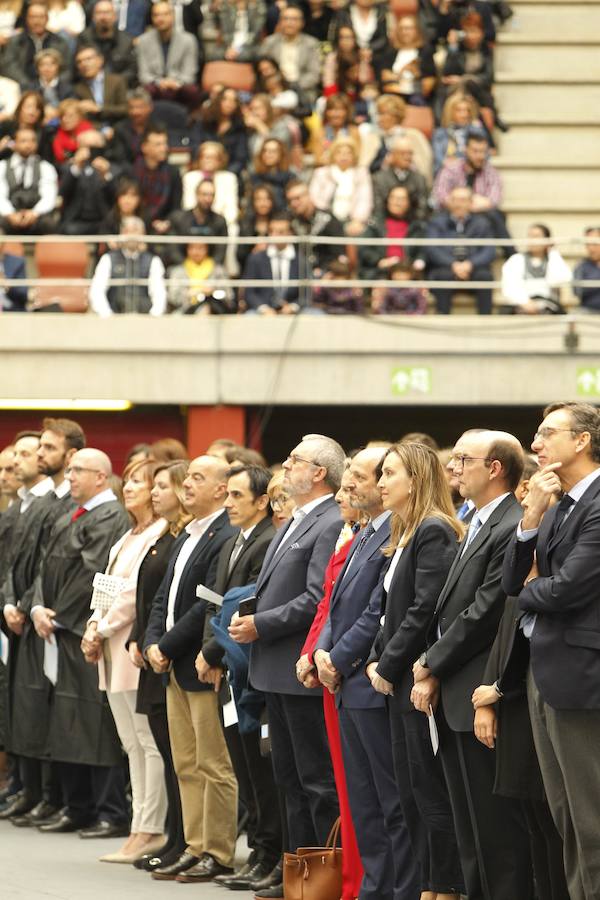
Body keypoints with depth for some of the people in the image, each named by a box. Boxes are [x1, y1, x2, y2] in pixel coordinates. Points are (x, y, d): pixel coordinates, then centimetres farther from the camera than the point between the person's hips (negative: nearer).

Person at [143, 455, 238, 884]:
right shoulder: (187, 537, 16)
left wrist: (167, 646, -14)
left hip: (204, 667, -10)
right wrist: (153, 642, 2)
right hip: (176, 669, 10)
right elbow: (164, 597, 18)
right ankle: (195, 848, 18)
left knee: (213, 766, -3)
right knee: (187, 766, 12)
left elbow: (208, 606, -20)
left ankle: (218, 854, 2)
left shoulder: (226, 538, -15)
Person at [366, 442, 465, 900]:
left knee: (432, 793, -5)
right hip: (400, 684, 10)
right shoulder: (405, 535, 17)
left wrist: (389, 666, -14)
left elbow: (424, 611, -19)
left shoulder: (434, 534, -14)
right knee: (412, 793, 11)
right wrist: (377, 660, 6)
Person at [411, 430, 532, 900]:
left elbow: (485, 613, -18)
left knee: (496, 825, -6)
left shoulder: (512, 529, -15)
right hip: (456, 700, 10)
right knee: (470, 828, 13)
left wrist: (433, 664, -9)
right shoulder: (477, 527, 17)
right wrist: (433, 674, 6)